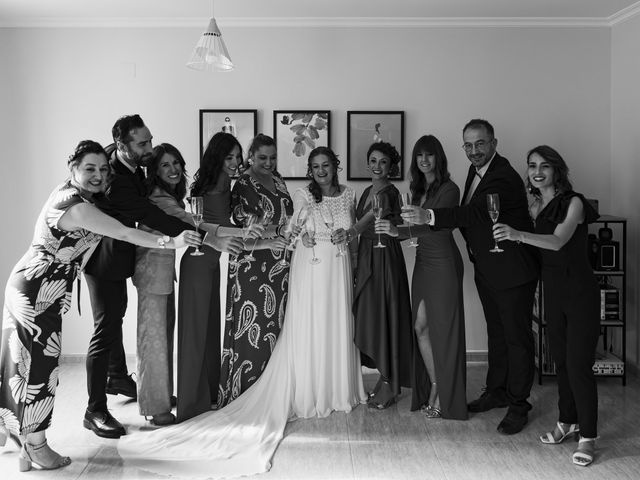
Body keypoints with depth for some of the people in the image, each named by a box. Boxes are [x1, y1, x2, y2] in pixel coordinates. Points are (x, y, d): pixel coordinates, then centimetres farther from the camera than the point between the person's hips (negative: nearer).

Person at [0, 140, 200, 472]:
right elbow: (125, 233, -27)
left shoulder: (69, 193, 6)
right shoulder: (77, 207, -24)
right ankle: (35, 446, 16)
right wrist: (171, 242, -25)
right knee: (39, 364, 2)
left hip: (27, 285, 10)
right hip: (40, 293, -10)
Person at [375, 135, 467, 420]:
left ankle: (445, 396, 11)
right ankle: (433, 387, 18)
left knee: (443, 328, -1)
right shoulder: (418, 189, 12)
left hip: (444, 263, -7)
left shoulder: (449, 189, -11)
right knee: (421, 326, 5)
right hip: (423, 261, 7)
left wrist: (399, 231, -37)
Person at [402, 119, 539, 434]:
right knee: (495, 332, 20)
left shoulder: (505, 178, -24)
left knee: (517, 336, 3)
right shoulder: (476, 170, 5)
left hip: (511, 270, -9)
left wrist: (430, 217, -45)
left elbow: (478, 212, -37)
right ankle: (496, 391, 35)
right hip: (485, 269, 9)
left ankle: (518, 405, 15)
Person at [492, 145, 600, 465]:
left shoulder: (573, 202, -13)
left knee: (578, 364, -5)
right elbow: (532, 245, 9)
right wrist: (509, 234, -8)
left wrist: (518, 234, -43)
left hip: (579, 290, -6)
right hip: (552, 289, 6)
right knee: (560, 360, 15)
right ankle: (568, 422, 31)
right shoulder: (536, 206, 7)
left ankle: (587, 436, 8)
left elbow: (558, 241, -29)